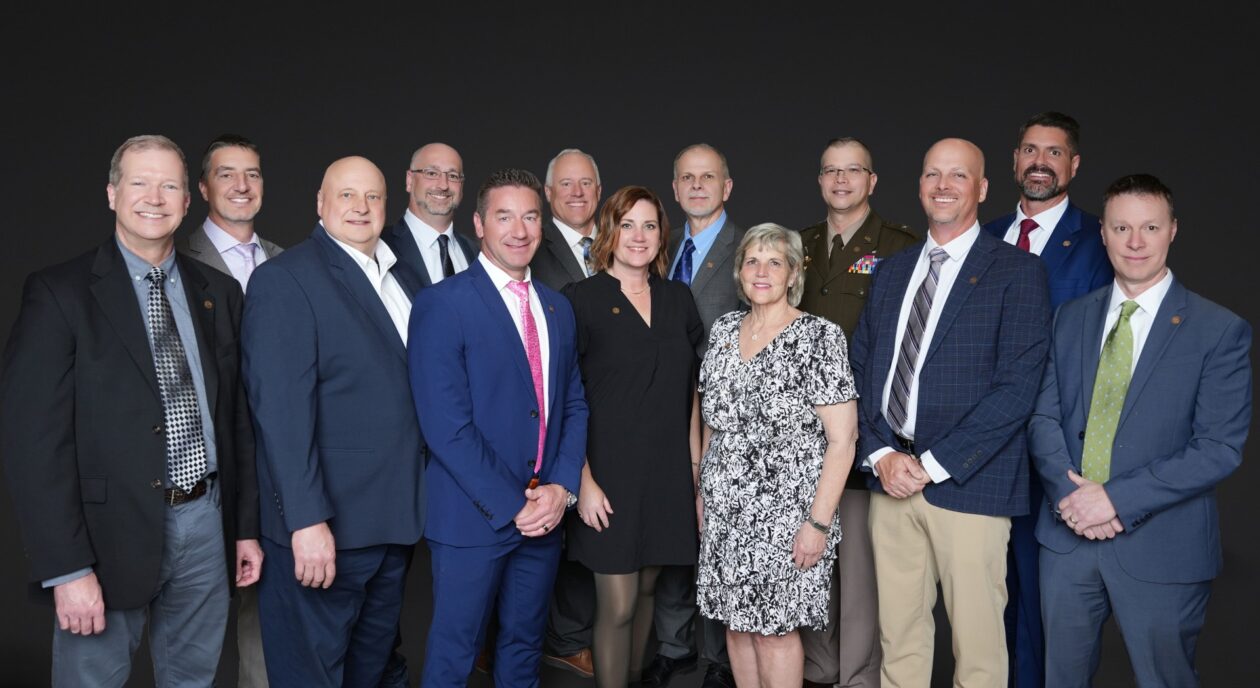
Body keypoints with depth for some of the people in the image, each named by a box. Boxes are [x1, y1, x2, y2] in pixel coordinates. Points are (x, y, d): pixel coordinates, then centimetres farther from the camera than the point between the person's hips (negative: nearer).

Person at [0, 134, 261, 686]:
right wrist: (66, 568, -15)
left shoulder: (217, 292, 8)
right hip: (111, 532, -4)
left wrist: (246, 527, 10)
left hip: (205, 524, 5)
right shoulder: (60, 293, -8)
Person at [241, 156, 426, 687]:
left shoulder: (401, 279, 11)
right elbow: (281, 409, -19)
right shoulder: (284, 279, -12)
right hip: (325, 524, -7)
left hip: (395, 517, 7)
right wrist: (307, 520, -23)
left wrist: (414, 501, 8)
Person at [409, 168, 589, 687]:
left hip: (544, 515, 6)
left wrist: (563, 487, -4)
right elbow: (446, 425, -16)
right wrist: (510, 505, -16)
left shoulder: (558, 308, 10)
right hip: (472, 518, -5)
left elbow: (574, 405, 11)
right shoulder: (442, 304, -10)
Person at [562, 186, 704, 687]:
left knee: (646, 588, 14)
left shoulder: (677, 298, 8)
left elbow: (690, 388, 13)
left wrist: (695, 465, 8)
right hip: (609, 469, -4)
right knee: (617, 604, -1)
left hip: (666, 470, 4)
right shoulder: (582, 299, -5)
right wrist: (584, 480, -13)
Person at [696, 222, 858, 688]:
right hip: (724, 511, 5)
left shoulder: (819, 337, -11)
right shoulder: (725, 329, 7)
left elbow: (842, 438, -13)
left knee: (774, 627, 2)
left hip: (786, 512, -5)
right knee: (736, 620, 13)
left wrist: (819, 522, -17)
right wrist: (703, 492, 12)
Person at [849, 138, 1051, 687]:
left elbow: (1016, 387, -11)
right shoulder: (891, 271, 15)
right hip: (890, 476, 5)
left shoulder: (1017, 271, -3)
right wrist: (881, 454, -3)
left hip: (968, 483, -4)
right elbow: (860, 369, 12)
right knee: (897, 636, 12)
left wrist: (933, 464, -14)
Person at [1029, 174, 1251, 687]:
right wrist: (1069, 493, -13)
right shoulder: (1070, 318, 6)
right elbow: (1044, 416, 3)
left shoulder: (1220, 331, -8)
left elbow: (1220, 448, -13)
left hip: (1160, 548, -3)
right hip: (1067, 535, 4)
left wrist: (1117, 499, -19)